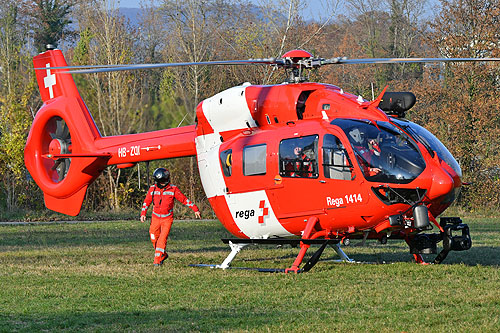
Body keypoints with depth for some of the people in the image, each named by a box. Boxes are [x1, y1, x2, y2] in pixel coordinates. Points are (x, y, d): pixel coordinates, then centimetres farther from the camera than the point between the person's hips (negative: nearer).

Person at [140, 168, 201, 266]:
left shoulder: (173, 189, -9)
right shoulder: (153, 189, -2)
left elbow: (184, 200, -2)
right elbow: (146, 202, 10)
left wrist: (195, 210, -3)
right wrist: (143, 214, -2)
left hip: (167, 219, -3)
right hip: (155, 217, 4)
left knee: (163, 239, -14)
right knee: (154, 238, 8)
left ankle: (157, 260, -12)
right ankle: (163, 254, 30)